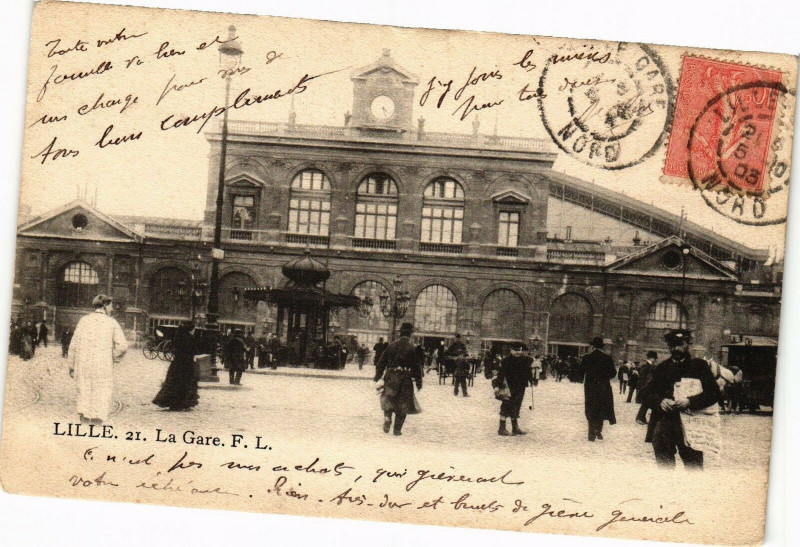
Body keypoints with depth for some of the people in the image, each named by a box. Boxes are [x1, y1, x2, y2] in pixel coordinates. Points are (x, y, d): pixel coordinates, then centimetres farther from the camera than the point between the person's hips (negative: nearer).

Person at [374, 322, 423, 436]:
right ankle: (397, 429, 6)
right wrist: (419, 382, 5)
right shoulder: (412, 348, -4)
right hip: (405, 379, -2)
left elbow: (382, 362, 6)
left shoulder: (391, 345, 3)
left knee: (388, 400, 20)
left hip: (391, 377, 2)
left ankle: (387, 417, -5)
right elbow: (417, 366, -3)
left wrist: (377, 376, 13)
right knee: (402, 405, 8)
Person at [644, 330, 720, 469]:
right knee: (664, 467, 3)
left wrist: (690, 402, -15)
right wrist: (660, 401, -9)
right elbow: (649, 393, 14)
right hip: (663, 424, 3)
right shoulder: (662, 368, 16)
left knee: (694, 468, -5)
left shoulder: (700, 366, 6)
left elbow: (714, 393, -1)